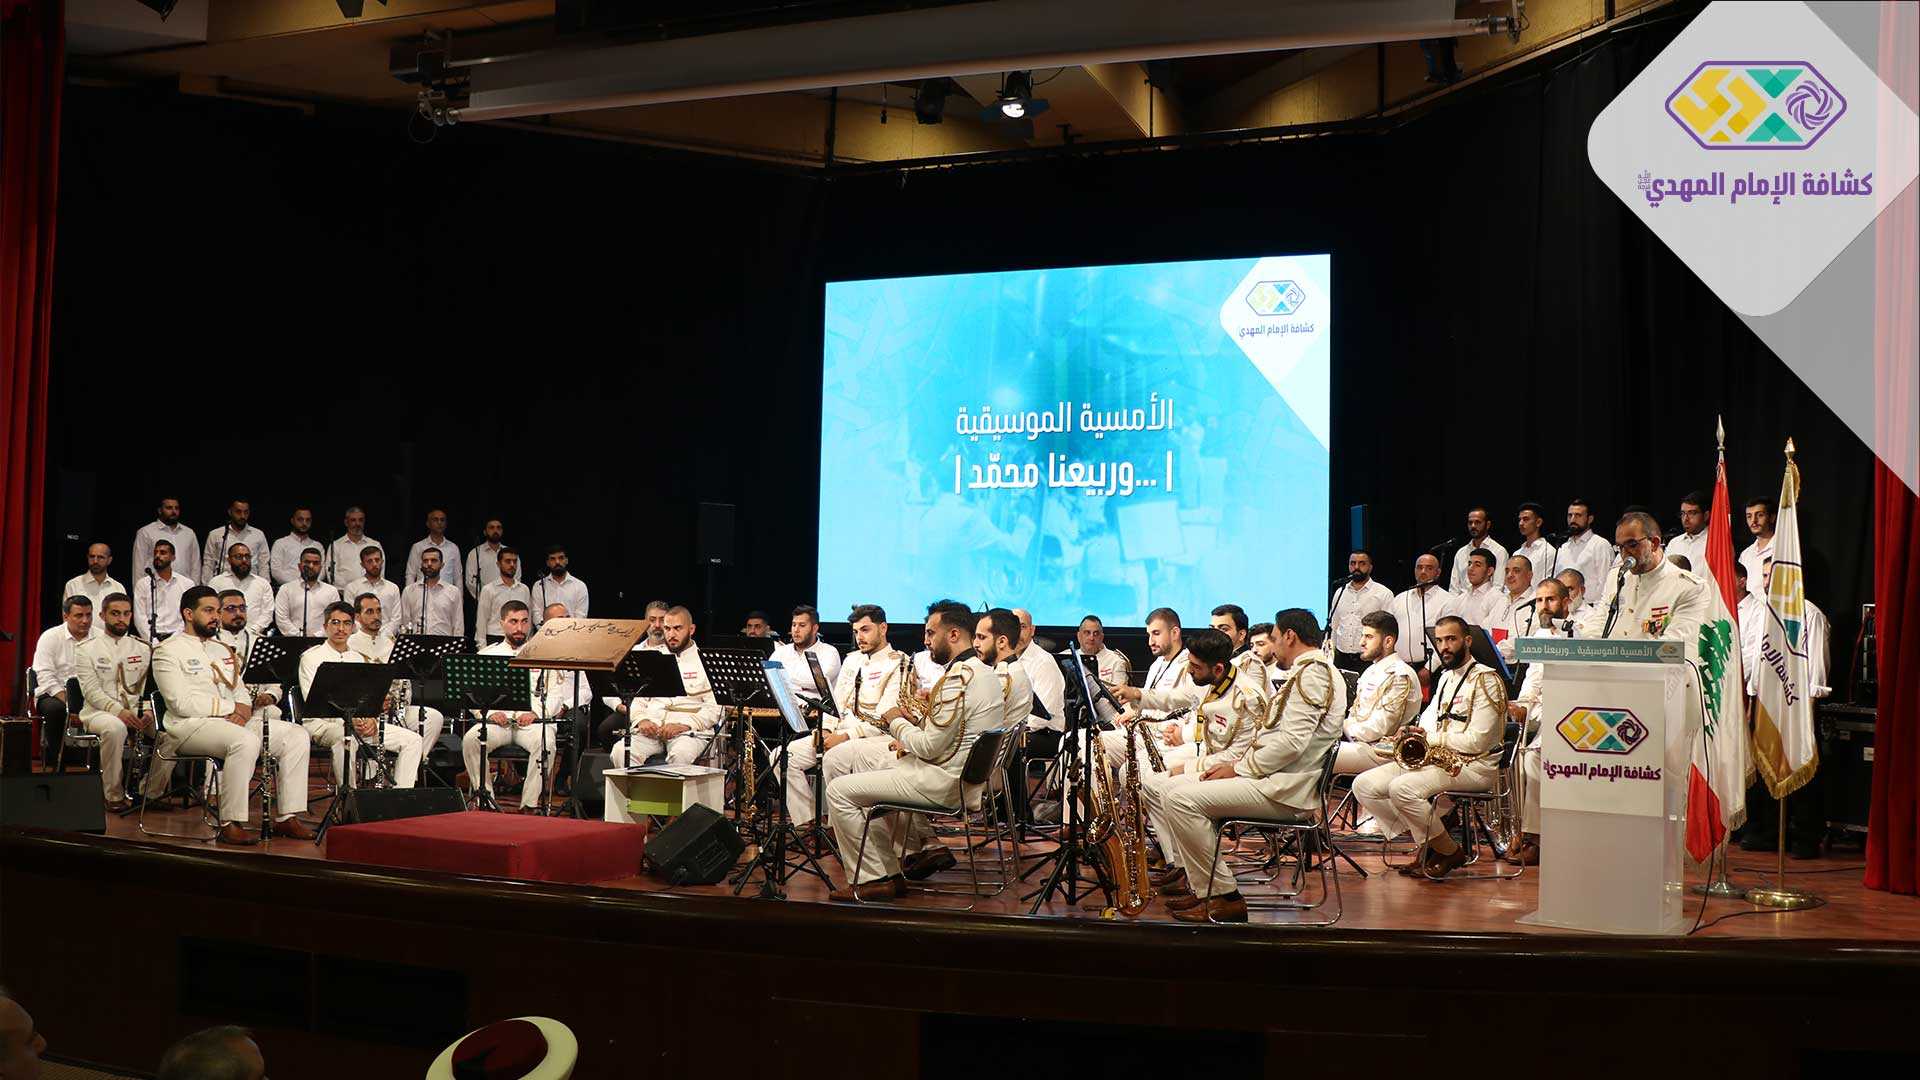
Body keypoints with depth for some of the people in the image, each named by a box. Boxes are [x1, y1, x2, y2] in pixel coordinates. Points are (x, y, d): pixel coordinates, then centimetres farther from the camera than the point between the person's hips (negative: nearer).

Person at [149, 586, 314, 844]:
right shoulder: (169, 651, -1)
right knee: (246, 740, -37)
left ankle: (288, 817, -11)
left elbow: (240, 692, 22)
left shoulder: (223, 650, 24)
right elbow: (182, 704, -13)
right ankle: (230, 824, -31)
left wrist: (245, 708, -3)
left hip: (233, 721, 8)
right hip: (189, 726, -8)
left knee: (297, 735, -9)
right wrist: (231, 707, -12)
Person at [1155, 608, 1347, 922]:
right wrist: (1237, 764, 9)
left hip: (1287, 790, -11)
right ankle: (1198, 883, 9)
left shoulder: (1312, 673, -13)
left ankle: (1224, 897, -14)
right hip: (1275, 778, 11)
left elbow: (1292, 742, -23)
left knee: (1180, 800, -20)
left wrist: (1240, 768, -13)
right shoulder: (1311, 671, 22)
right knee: (1175, 789, 9)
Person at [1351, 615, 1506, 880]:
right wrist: (1413, 733, 1)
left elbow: (1477, 741, -16)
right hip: (1435, 758, 9)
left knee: (1402, 788, -32)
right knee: (1363, 785, -6)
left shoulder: (1485, 679, -8)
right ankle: (1427, 844, 0)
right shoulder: (1446, 677, 20)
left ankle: (1451, 852, -10)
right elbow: (1430, 719, 25)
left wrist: (1430, 738, -9)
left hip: (1474, 765, -9)